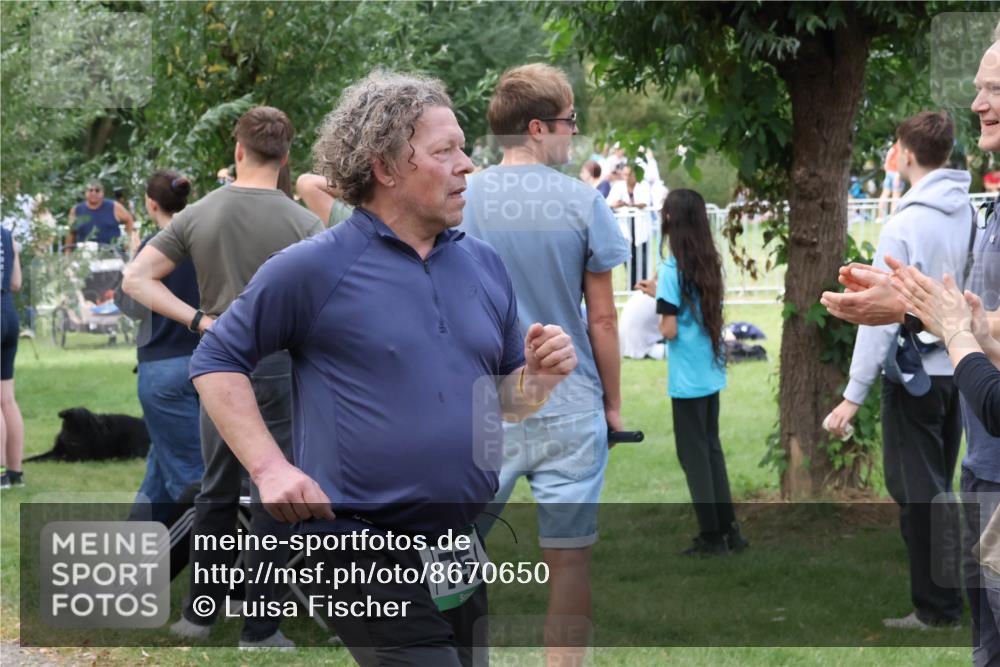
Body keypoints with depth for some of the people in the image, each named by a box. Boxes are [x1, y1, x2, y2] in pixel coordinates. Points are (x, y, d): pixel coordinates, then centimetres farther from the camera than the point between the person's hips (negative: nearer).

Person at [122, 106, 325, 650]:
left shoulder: (199, 215, 1)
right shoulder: (300, 222, -8)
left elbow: (136, 279, -2)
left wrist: (197, 320, -3)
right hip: (278, 365, -3)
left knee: (217, 490, 17)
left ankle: (199, 612, 22)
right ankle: (259, 630, 4)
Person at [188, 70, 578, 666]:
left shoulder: (486, 264, 10)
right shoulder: (313, 268, -7)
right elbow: (216, 362, -1)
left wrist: (538, 378, -5)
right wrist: (270, 467, -12)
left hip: (465, 555, 6)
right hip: (368, 558, -6)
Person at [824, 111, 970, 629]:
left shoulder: (905, 225, -18)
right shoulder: (971, 214, 1)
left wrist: (854, 395, -16)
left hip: (915, 374, -7)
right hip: (958, 368, 7)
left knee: (916, 492, 2)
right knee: (936, 487, 18)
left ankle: (936, 607, 6)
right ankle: (946, 595, 24)